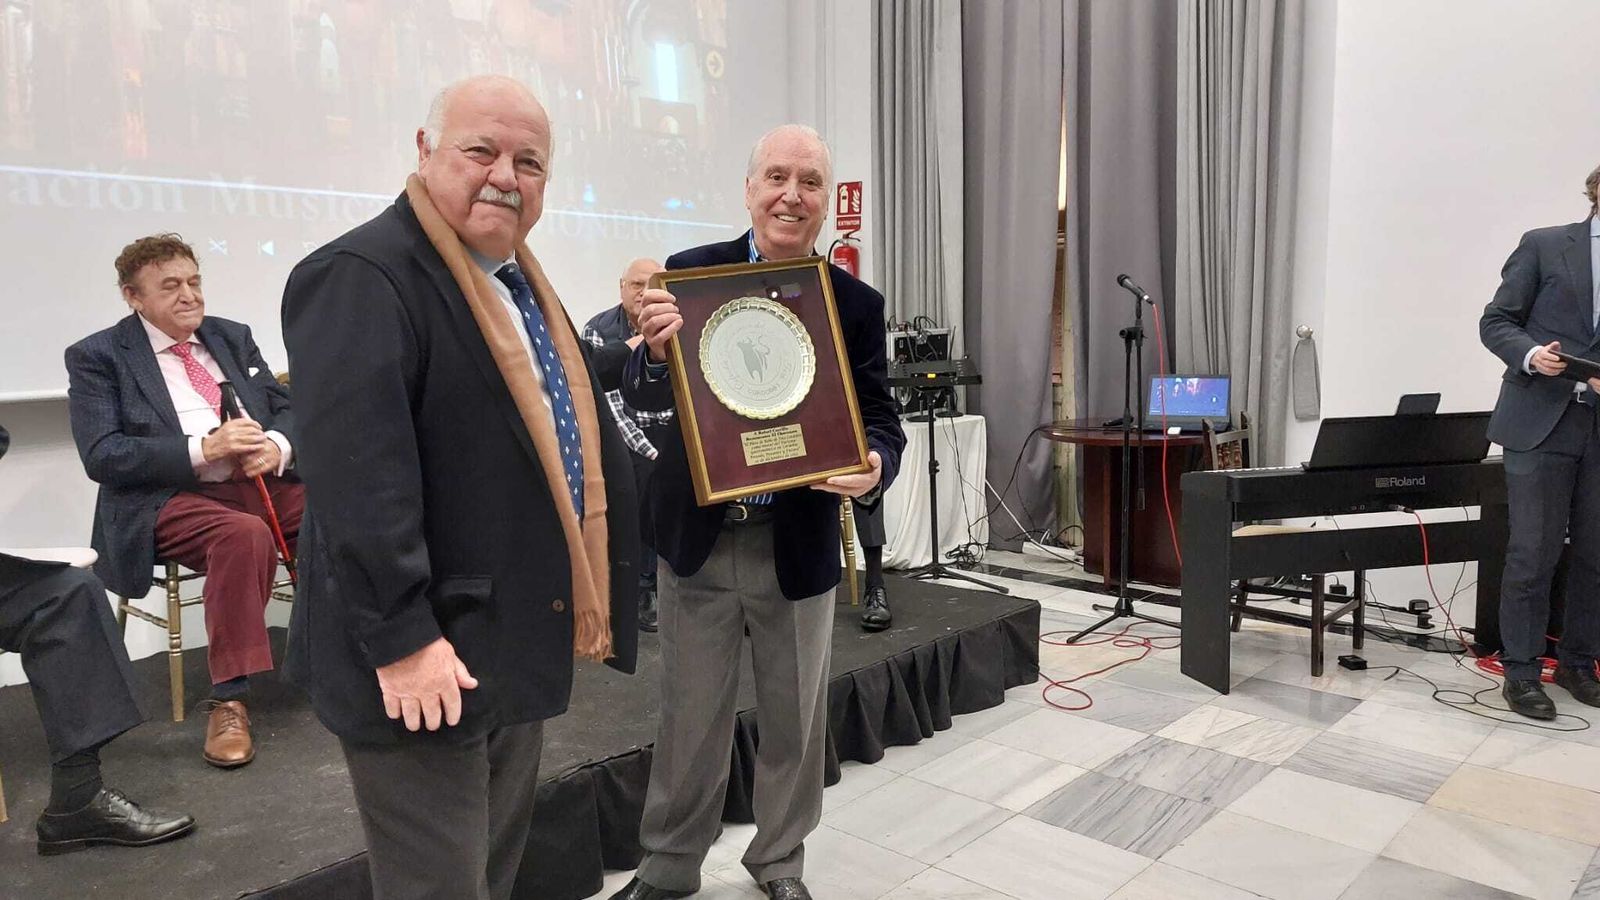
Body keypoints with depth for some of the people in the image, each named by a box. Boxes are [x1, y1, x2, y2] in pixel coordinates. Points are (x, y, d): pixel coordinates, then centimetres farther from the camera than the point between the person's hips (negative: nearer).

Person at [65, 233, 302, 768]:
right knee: (245, 533, -37)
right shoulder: (97, 356, 4)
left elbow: (287, 408, 14)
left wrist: (276, 445, -11)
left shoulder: (232, 337, 18)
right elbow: (101, 455, -8)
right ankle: (228, 700, -26)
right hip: (169, 499, -4)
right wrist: (202, 449, -21)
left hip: (259, 480, 5)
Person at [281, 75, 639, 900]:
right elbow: (354, 471, -25)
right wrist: (400, 637, -26)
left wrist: (589, 599, 18)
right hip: (426, 659, -9)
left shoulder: (524, 285, 14)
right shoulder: (362, 276, -16)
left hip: (519, 642, 9)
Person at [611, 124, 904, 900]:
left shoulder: (856, 303, -3)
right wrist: (657, 350, -33)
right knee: (689, 717, 13)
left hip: (799, 544, 1)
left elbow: (881, 421, -3)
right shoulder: (689, 275, -6)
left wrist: (874, 467, -26)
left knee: (794, 718, 17)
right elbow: (642, 398, -10)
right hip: (698, 538, -1)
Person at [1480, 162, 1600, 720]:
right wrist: (1531, 356, -18)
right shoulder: (1545, 246, 2)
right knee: (1533, 553, -1)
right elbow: (1496, 322, 1)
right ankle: (1521, 670, 9)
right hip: (1542, 422, -4)